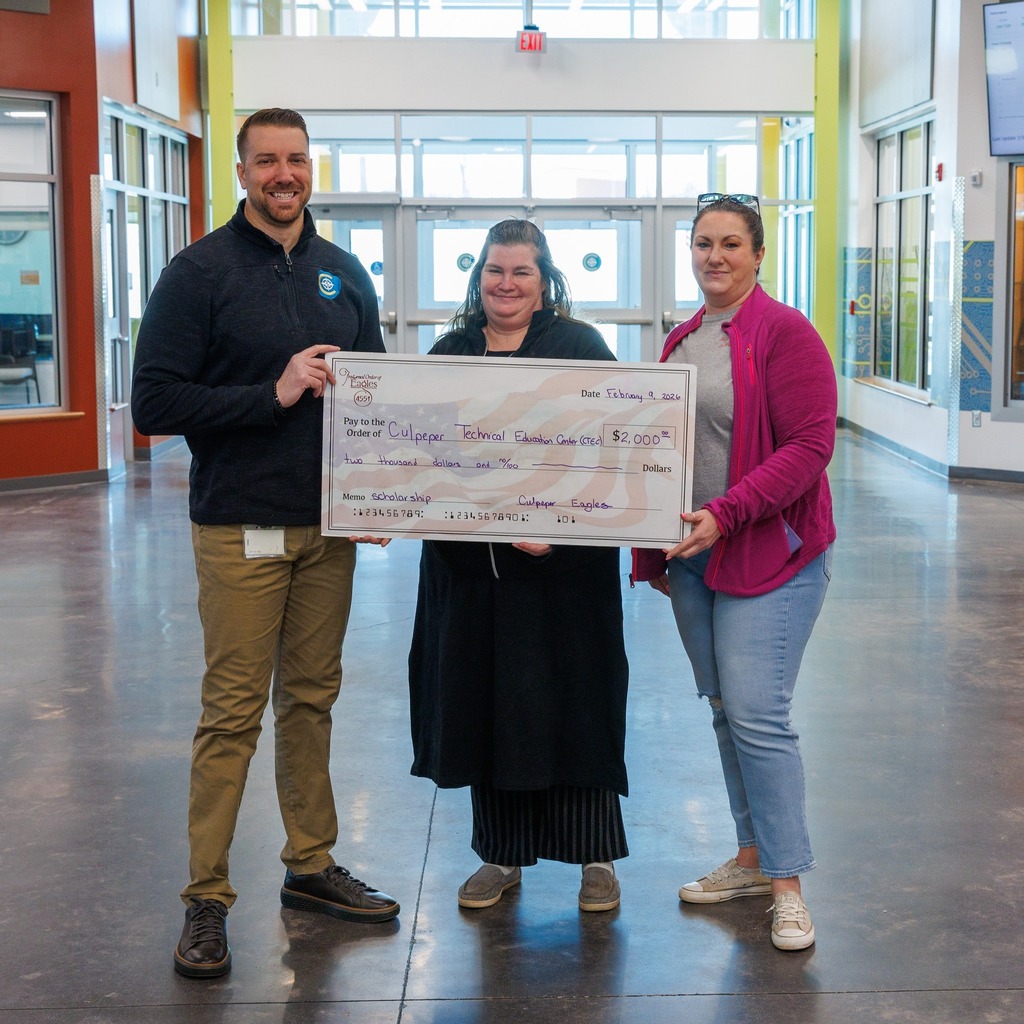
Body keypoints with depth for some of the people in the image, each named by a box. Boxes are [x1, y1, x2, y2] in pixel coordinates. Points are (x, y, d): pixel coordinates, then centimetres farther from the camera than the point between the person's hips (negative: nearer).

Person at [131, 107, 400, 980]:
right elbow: (155, 402, -11)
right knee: (233, 713, -2)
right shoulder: (201, 272, -5)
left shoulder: (343, 274, 11)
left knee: (312, 700, 13)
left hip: (330, 526, 5)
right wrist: (272, 394, -18)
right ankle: (206, 899, 7)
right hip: (241, 529, -5)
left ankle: (312, 867, 24)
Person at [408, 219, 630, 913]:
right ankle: (502, 855, 24)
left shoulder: (579, 347, -1)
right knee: (483, 703, 9)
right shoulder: (449, 353, 12)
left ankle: (597, 856, 18)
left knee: (573, 701, 3)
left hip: (564, 563, -4)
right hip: (469, 563, 4)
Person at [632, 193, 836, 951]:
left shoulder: (784, 332, -10)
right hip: (690, 555, 7)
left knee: (758, 715, -11)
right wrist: (654, 550, 17)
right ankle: (752, 858, 24)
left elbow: (810, 445, -16)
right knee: (725, 712, 12)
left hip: (772, 552, -7)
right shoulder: (681, 341, 13)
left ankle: (787, 885, 0)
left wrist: (725, 513, -23)